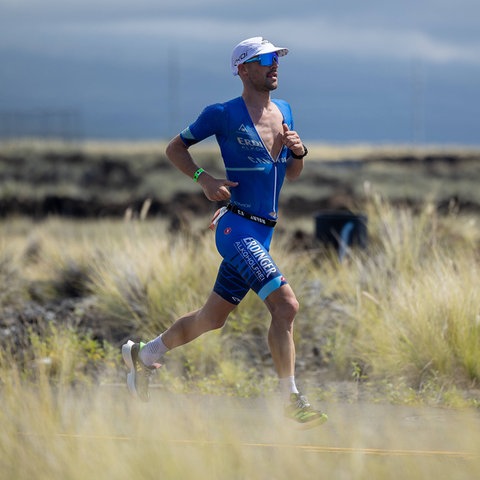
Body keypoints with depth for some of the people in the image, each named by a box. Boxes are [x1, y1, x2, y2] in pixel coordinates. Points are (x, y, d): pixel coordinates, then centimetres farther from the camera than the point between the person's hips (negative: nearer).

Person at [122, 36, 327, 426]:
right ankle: (292, 401, -17)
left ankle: (144, 355, 36)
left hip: (263, 234, 8)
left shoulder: (285, 111, 13)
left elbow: (293, 175, 21)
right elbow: (175, 148, 3)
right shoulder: (224, 114, -6)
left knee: (213, 318, 16)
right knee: (285, 304, -21)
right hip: (237, 228, -8)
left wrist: (299, 151, -1)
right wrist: (204, 178, -13)